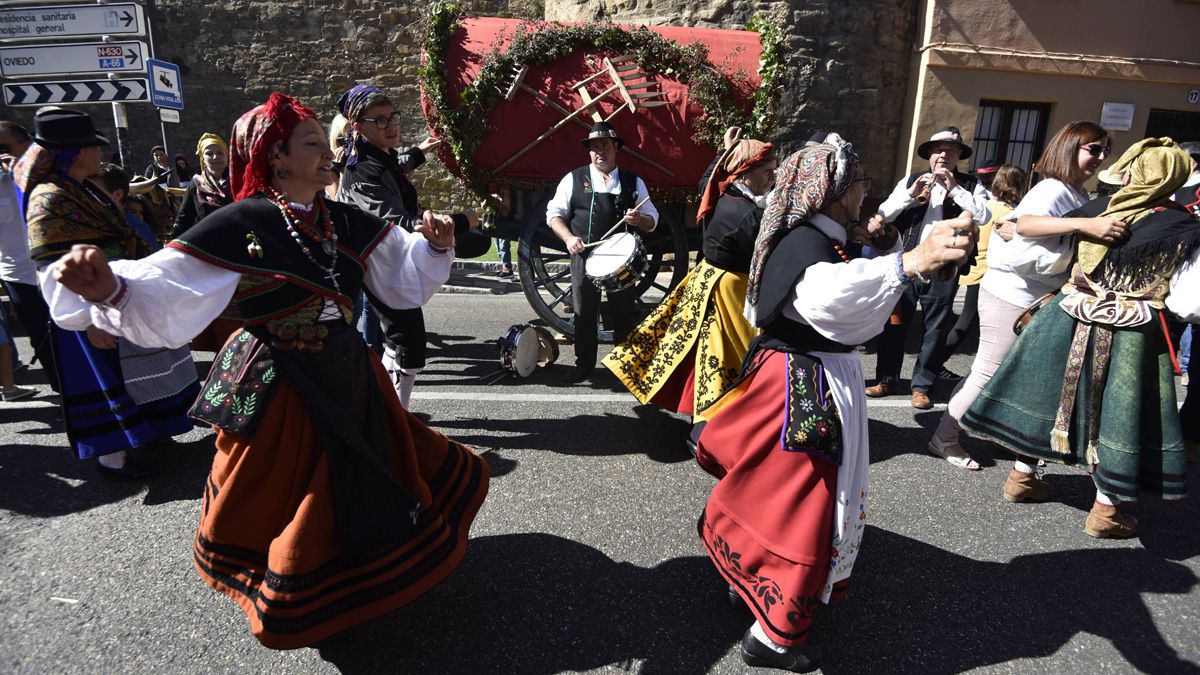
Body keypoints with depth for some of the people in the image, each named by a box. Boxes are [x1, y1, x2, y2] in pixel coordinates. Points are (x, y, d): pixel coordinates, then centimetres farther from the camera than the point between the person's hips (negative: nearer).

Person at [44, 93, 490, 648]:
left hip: (348, 380, 6)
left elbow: (404, 281, 8)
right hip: (280, 393, -6)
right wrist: (109, 289, -42)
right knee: (285, 511, 11)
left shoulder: (347, 222, 0)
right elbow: (162, 298, -23)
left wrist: (434, 246, -9)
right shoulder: (240, 226, -17)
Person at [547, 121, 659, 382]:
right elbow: (554, 213, 6)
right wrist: (568, 237, -11)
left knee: (623, 314, 8)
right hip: (583, 256, -1)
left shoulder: (633, 182, 9)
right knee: (584, 314, 4)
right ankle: (584, 365, 17)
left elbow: (652, 220, 10)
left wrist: (639, 220, -13)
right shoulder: (573, 179, 5)